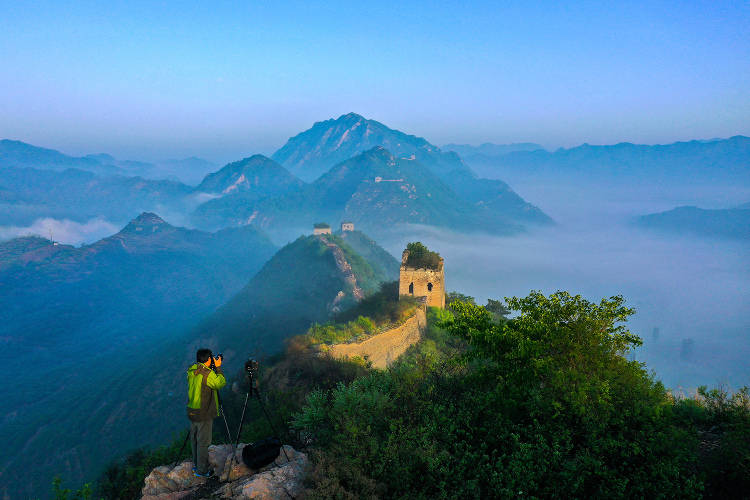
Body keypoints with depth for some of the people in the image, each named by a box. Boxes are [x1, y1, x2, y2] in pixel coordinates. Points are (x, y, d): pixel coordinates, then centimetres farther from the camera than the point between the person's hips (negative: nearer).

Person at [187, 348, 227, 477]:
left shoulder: (191, 371, 2)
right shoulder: (207, 373, -22)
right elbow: (221, 383, -13)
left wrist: (214, 368, 8)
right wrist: (218, 368, -7)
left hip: (192, 412, 8)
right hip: (204, 414, -8)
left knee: (194, 440, 20)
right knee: (203, 442, 4)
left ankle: (196, 465, 34)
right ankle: (201, 470, 13)